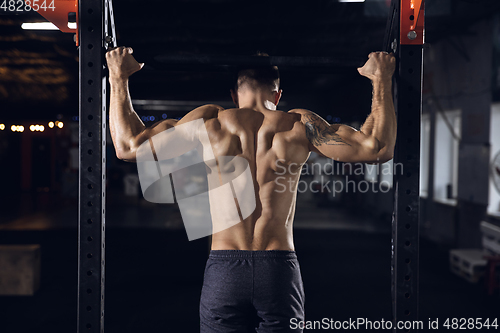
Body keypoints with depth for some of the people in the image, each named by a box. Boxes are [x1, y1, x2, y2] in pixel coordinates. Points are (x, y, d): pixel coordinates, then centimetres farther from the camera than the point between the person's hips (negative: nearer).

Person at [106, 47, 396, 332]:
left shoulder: (211, 122, 1)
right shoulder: (298, 125, 1)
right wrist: (381, 80, 9)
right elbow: (378, 149, -1)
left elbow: (128, 147, 2)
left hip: (223, 271, 0)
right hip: (280, 271, 0)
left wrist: (119, 78, 13)